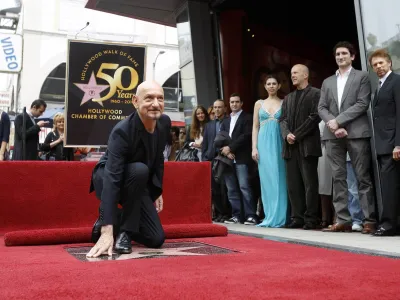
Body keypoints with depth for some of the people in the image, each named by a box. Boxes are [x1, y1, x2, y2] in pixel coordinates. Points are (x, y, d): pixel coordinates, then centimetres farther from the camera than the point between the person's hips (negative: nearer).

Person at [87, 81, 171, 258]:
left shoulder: (165, 123, -12)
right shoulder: (122, 131, -33)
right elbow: (112, 179, -41)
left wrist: (158, 191, 8)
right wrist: (107, 231, -48)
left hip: (137, 184, 6)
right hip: (108, 180, -6)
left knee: (156, 239, -4)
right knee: (139, 170, -39)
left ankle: (116, 219, 21)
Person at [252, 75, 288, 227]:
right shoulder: (259, 103, 12)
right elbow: (255, 127, 10)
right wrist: (254, 147, 0)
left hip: (279, 143, -2)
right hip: (264, 143, 2)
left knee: (278, 178, -3)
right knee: (267, 179, 2)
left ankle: (278, 217, 2)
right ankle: (270, 216, 9)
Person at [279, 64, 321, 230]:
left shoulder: (315, 93, 1)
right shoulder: (288, 98, 21)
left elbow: (315, 117, -9)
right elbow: (283, 119, 14)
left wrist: (297, 135, -12)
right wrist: (287, 134, -6)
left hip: (307, 145, -6)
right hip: (291, 147, 6)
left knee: (309, 183, -4)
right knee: (293, 184, 5)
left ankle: (311, 219, 0)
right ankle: (297, 217, 10)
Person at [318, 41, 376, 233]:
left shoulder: (362, 77, 8)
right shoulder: (327, 82, 19)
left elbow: (362, 104, -5)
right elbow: (321, 108, 10)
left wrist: (338, 120, -12)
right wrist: (333, 126, -8)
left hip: (356, 133, -4)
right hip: (333, 135, 4)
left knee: (363, 178, -4)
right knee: (338, 178, 2)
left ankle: (369, 220, 0)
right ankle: (343, 220, 6)